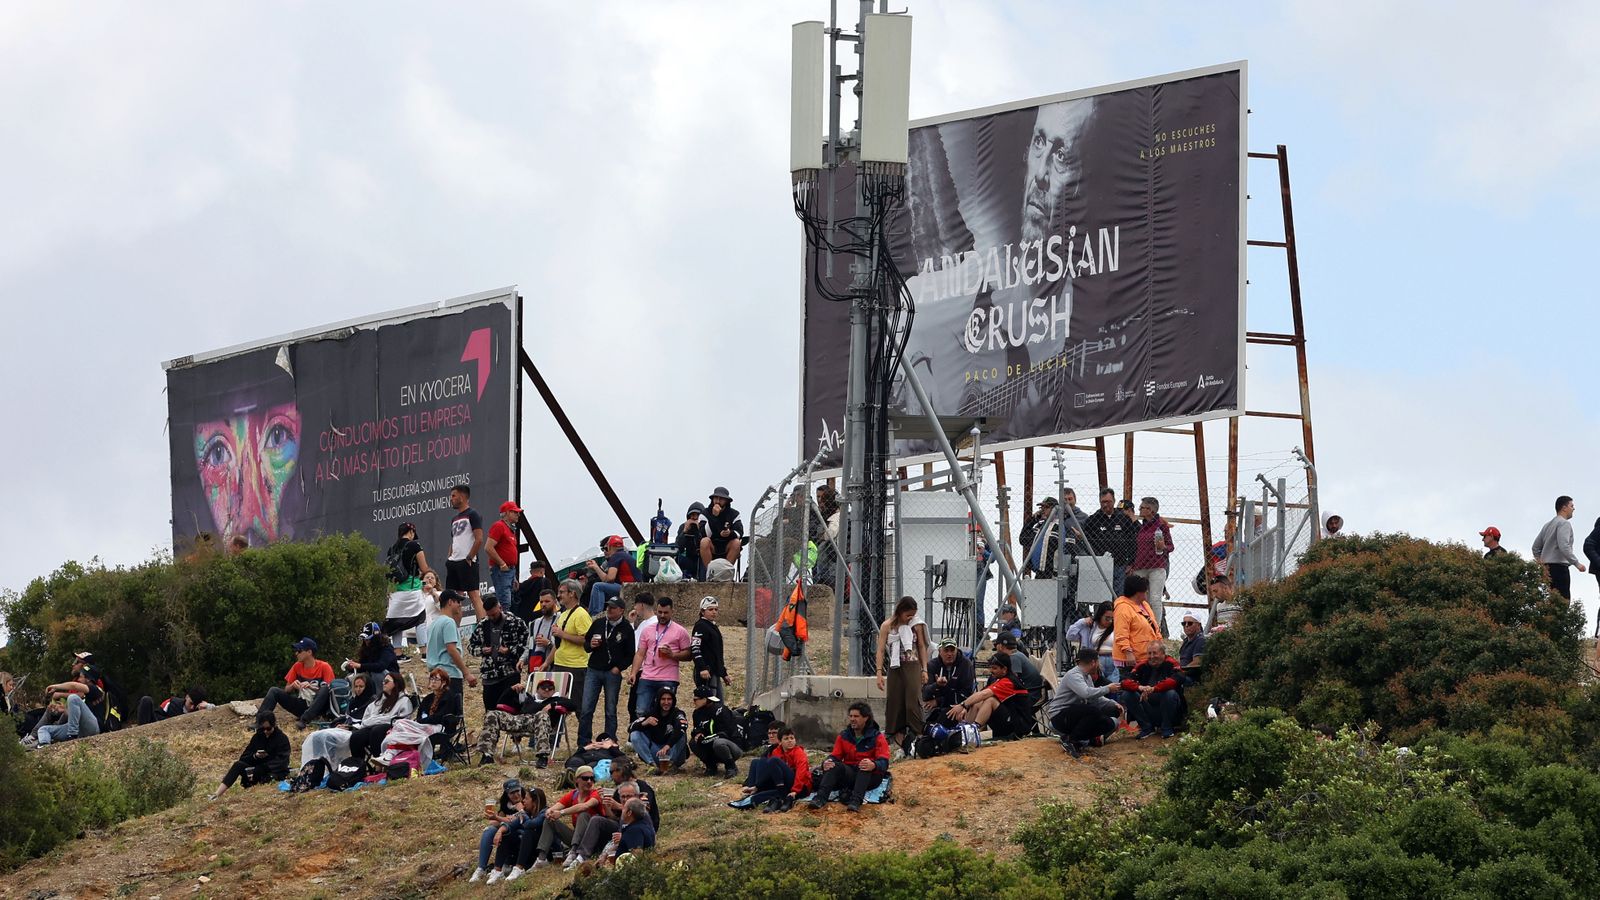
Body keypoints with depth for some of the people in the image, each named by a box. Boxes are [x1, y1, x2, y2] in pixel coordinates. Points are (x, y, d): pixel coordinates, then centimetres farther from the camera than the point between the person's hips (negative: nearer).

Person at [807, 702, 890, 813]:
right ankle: (820, 798, -43)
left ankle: (856, 801, -54)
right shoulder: (844, 736, 11)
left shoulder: (877, 737, -2)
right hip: (849, 774, 3)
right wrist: (827, 762, -21)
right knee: (835, 765, -26)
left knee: (865, 767, -36)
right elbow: (835, 756, 5)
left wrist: (873, 765, -39)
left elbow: (884, 762, -14)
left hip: (871, 776, -3)